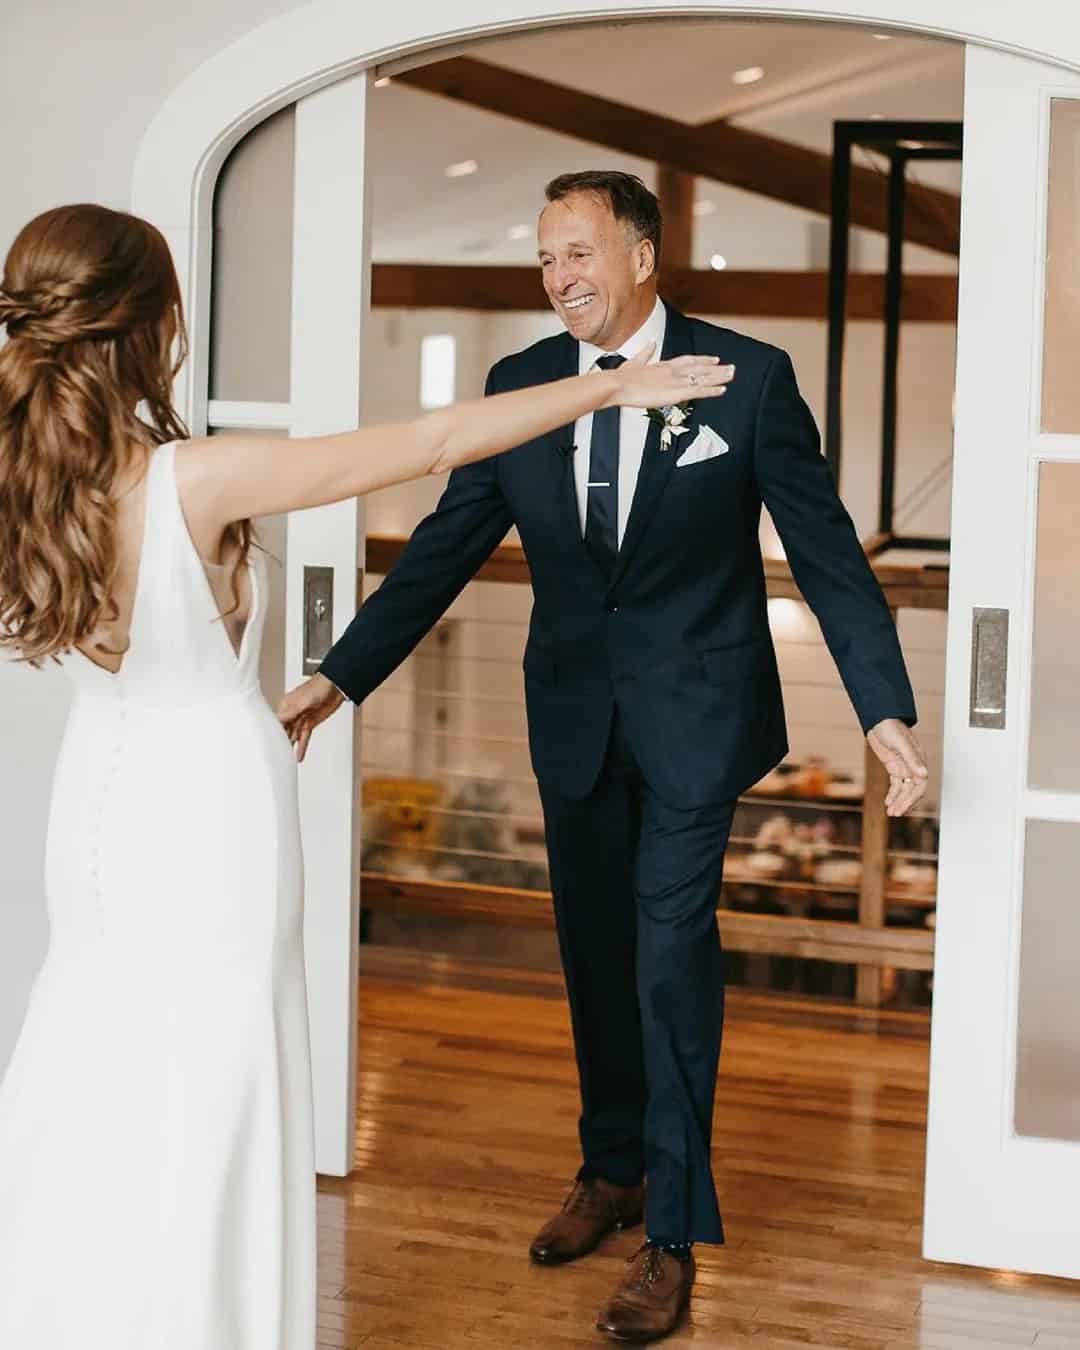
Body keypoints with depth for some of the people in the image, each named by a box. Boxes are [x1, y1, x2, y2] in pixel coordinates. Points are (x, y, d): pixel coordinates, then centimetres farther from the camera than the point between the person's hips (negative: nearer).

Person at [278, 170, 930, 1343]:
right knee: (595, 951, 14)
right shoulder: (518, 386, -1)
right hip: (574, 716, 4)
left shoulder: (748, 377, -10)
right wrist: (339, 677, -5)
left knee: (672, 955, -5)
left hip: (694, 711, -4)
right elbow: (445, 546, 1)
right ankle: (614, 1169, 33)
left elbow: (825, 550, -8)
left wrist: (886, 710, -13)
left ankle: (673, 1233, 8)